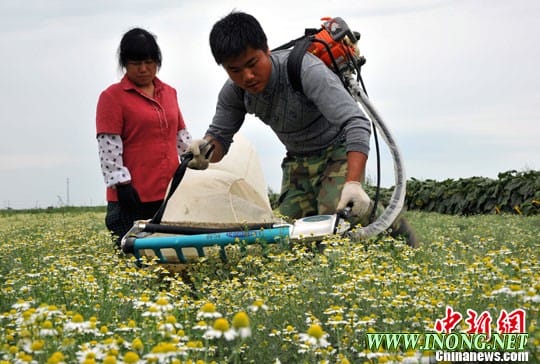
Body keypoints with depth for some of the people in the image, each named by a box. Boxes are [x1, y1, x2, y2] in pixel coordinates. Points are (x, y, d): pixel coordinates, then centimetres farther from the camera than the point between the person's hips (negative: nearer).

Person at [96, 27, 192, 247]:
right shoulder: (112, 97, -2)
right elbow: (108, 146, -8)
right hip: (135, 195, -5)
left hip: (170, 191, 5)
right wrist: (121, 184, -13)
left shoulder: (169, 93, 16)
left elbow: (181, 136, 21)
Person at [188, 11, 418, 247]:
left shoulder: (306, 71, -34)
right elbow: (219, 137, -4)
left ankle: (393, 227, -1)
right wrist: (206, 150, -30)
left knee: (335, 211, -30)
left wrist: (353, 183, -53)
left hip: (340, 150, -6)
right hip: (298, 161, 6)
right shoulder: (234, 92, -15)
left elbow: (356, 123, -40)